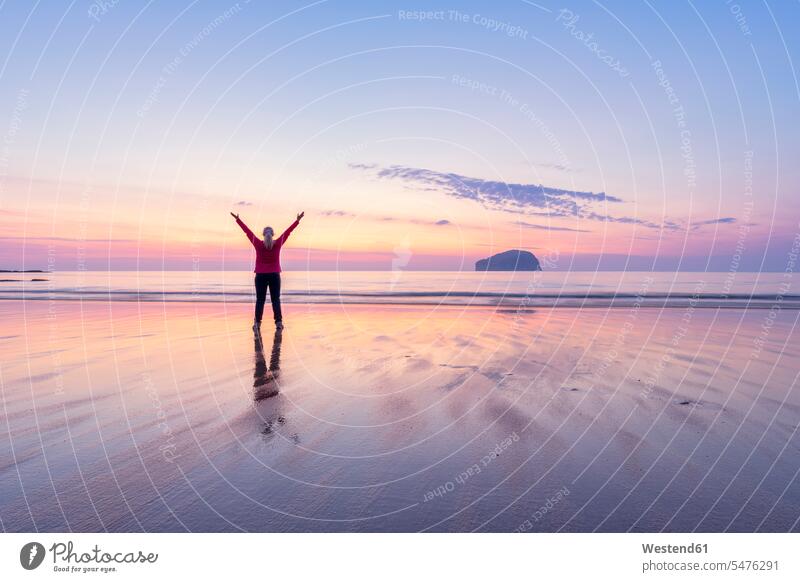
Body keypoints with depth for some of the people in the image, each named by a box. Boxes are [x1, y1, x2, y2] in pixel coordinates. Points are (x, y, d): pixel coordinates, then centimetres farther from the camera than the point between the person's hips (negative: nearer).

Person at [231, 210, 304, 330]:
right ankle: (279, 322, -3)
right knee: (275, 299, 3)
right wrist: (298, 220, 7)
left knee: (260, 300, 4)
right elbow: (287, 231, 0)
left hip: (261, 275, 0)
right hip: (275, 275, 0)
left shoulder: (258, 244, -7)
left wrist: (237, 219, 6)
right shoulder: (278, 243, -7)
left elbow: (247, 231, -1)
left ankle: (257, 323, 1)